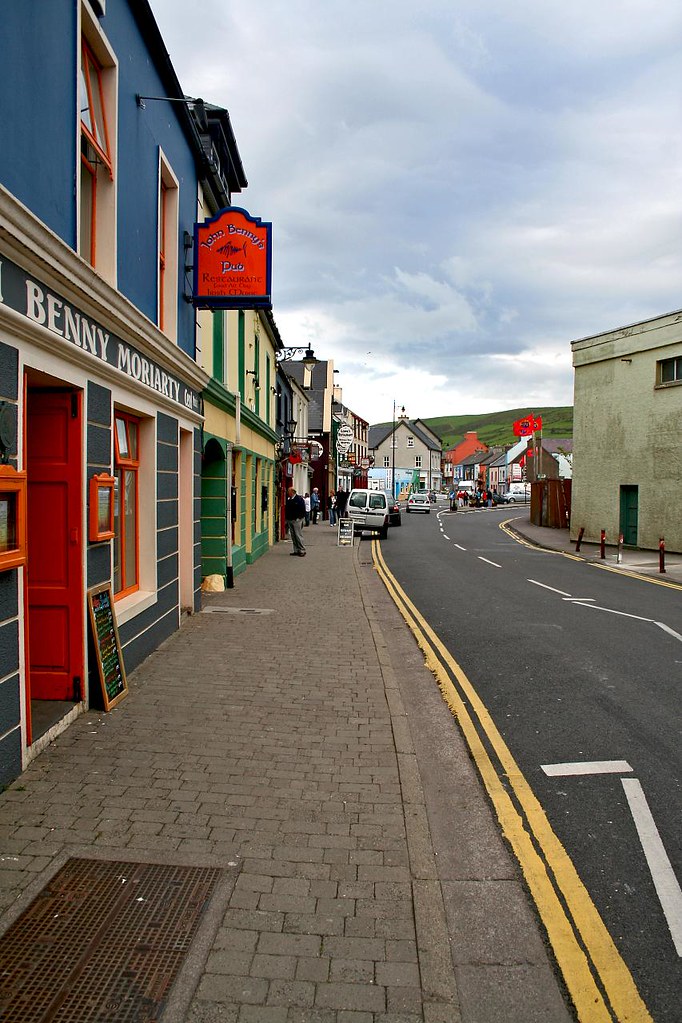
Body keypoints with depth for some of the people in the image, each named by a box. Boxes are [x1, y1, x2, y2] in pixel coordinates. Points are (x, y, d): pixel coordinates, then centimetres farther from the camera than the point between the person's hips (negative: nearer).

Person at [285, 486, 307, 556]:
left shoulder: (299, 499, -8)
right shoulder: (288, 499, 13)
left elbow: (303, 509, -11)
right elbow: (286, 509, 21)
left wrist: (299, 518, -15)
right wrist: (286, 519, 14)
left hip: (296, 520, -7)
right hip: (290, 520, 7)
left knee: (298, 536, -7)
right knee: (293, 536, 9)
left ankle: (302, 551, -1)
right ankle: (296, 551, 14)